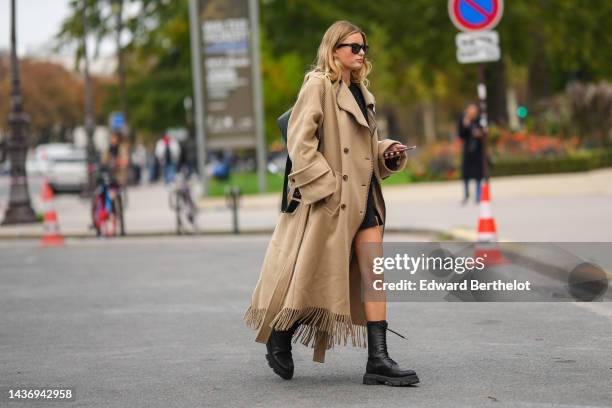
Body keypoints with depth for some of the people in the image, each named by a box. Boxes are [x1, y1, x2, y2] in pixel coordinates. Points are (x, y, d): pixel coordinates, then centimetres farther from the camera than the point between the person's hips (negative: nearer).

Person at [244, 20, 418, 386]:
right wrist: (326, 185, -20)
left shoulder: (360, 90, 17)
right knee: (313, 275, 1)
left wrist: (389, 153, 7)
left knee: (373, 274, 0)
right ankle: (279, 338, 23)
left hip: (365, 196, 8)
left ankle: (378, 360, -3)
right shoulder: (318, 84, -8)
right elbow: (300, 140, -16)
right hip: (330, 199, -8)